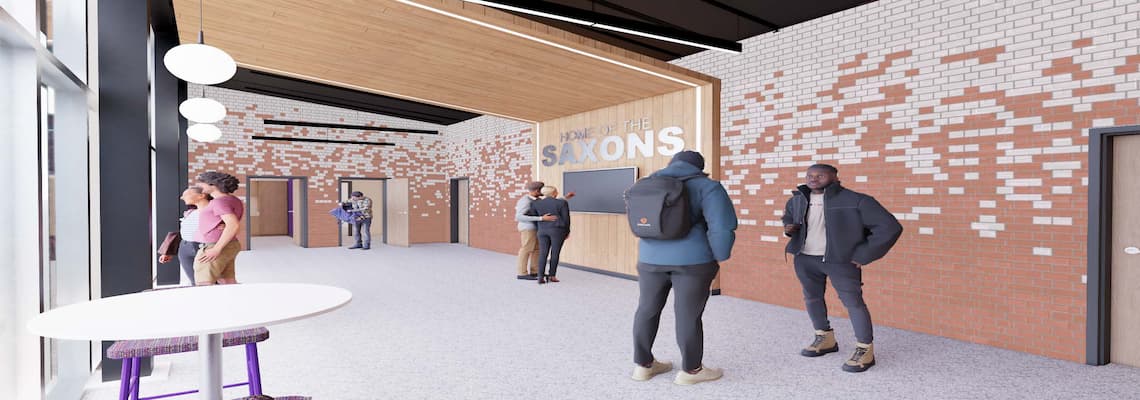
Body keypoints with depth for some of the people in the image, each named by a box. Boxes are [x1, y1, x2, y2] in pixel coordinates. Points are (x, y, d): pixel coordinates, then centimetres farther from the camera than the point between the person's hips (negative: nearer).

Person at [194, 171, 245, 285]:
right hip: (228, 247, 9)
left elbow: (233, 225, -30)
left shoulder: (219, 202, -18)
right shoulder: (233, 200, 11)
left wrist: (216, 249, -28)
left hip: (212, 249, -9)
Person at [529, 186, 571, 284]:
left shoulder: (535, 203, 4)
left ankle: (541, 277, -2)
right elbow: (566, 218, -3)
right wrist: (567, 231, 7)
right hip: (558, 230, -3)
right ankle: (552, 276, 8)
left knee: (543, 253, 5)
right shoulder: (562, 203, -4)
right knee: (555, 253, 5)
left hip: (542, 230, 3)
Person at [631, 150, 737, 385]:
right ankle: (690, 370, 18)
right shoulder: (706, 187, -2)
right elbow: (721, 227, -11)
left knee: (647, 309, 14)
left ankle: (643, 365, 24)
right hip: (693, 259, -4)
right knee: (688, 315, 5)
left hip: (651, 257, 4)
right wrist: (718, 258, 0)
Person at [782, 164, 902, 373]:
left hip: (841, 260, -6)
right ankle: (825, 339, 35)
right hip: (805, 259, 6)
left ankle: (865, 349, 12)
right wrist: (789, 227, 0)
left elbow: (890, 227, -15)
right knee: (812, 298, 16)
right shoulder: (797, 200, 2)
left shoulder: (855, 201, -15)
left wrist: (863, 255, -15)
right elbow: (788, 216, 25)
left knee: (853, 302, -3)